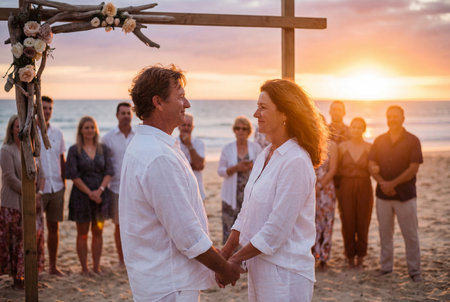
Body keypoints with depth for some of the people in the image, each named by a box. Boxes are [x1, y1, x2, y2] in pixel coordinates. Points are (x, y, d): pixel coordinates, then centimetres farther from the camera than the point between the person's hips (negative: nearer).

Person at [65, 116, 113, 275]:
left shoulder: (103, 149, 7)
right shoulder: (74, 150, -1)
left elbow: (109, 172, 1)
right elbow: (73, 175, -6)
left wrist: (100, 190, -13)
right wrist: (89, 193, -12)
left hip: (101, 195, 3)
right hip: (81, 195, -2)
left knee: (98, 232, 7)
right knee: (82, 233, 3)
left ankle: (96, 266, 15)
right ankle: (84, 268, 10)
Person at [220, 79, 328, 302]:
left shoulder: (296, 161, -19)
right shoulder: (265, 155, 9)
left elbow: (276, 229, -21)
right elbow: (246, 211, 12)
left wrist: (236, 259, -12)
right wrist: (226, 252, 4)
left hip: (284, 274, -8)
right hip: (259, 267, 8)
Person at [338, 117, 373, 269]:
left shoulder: (369, 147, 2)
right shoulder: (342, 146, 4)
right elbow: (337, 169, 8)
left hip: (364, 188, 0)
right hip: (346, 188, 0)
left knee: (363, 224, 2)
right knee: (348, 224, 1)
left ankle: (360, 259, 15)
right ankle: (350, 258, 14)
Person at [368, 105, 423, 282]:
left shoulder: (412, 141, -2)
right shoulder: (379, 141, 9)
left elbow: (414, 168, -9)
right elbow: (372, 165, 4)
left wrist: (393, 184, -13)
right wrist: (382, 183, -12)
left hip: (405, 195, -3)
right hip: (383, 194, 3)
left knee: (410, 234, 0)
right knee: (385, 233, 8)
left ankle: (414, 270, 10)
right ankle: (386, 267, 19)